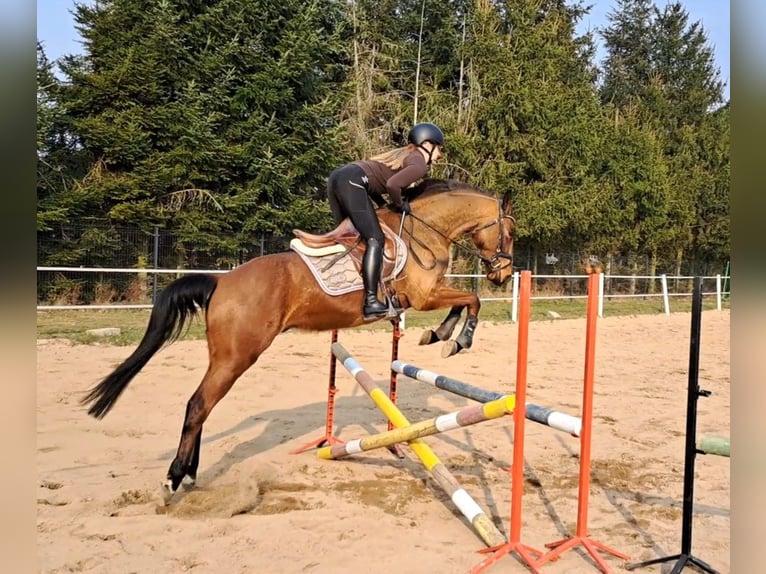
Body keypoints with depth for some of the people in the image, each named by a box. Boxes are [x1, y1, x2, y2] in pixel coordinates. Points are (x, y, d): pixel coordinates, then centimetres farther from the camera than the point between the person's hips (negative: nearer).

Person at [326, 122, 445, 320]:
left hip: (337, 177, 10)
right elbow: (392, 184, -18)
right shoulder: (419, 164, 0)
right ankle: (371, 302, -15)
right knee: (375, 239, -10)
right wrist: (399, 205, 0)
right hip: (352, 182, -10)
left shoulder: (403, 154, 28)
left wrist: (384, 205, 20)